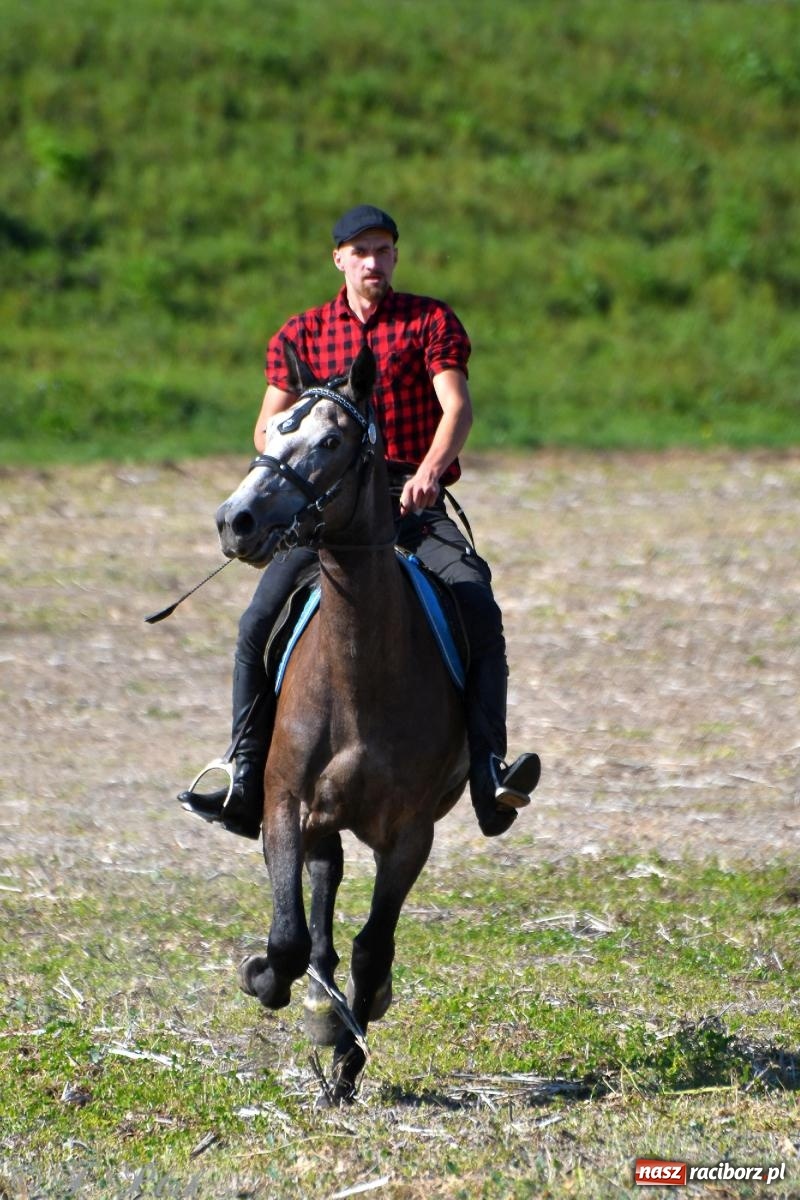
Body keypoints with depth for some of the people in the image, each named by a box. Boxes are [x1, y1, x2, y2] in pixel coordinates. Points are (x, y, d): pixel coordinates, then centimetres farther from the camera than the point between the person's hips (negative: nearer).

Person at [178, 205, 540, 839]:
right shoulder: (303, 333, 12)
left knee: (479, 612, -25)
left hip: (415, 502, -1)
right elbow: (269, 428, 10)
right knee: (259, 624, -16)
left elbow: (458, 406, -8)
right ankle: (247, 786, -12)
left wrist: (430, 470, -28)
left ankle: (489, 773, -29)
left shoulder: (431, 321, 6)